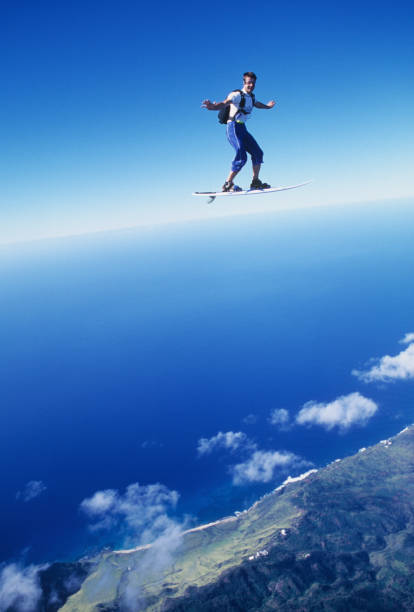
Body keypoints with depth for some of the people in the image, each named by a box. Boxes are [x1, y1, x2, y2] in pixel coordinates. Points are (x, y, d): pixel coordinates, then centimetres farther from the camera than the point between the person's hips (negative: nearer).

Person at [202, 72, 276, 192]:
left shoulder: (251, 97, 17)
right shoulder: (237, 95, -9)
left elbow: (257, 104, 41)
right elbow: (225, 103, -26)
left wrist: (267, 106, 60)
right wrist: (213, 107, -47)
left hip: (242, 128, 9)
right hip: (234, 127, -9)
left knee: (258, 153, 9)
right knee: (242, 156, -21)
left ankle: (255, 182, 18)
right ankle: (227, 184, -16)